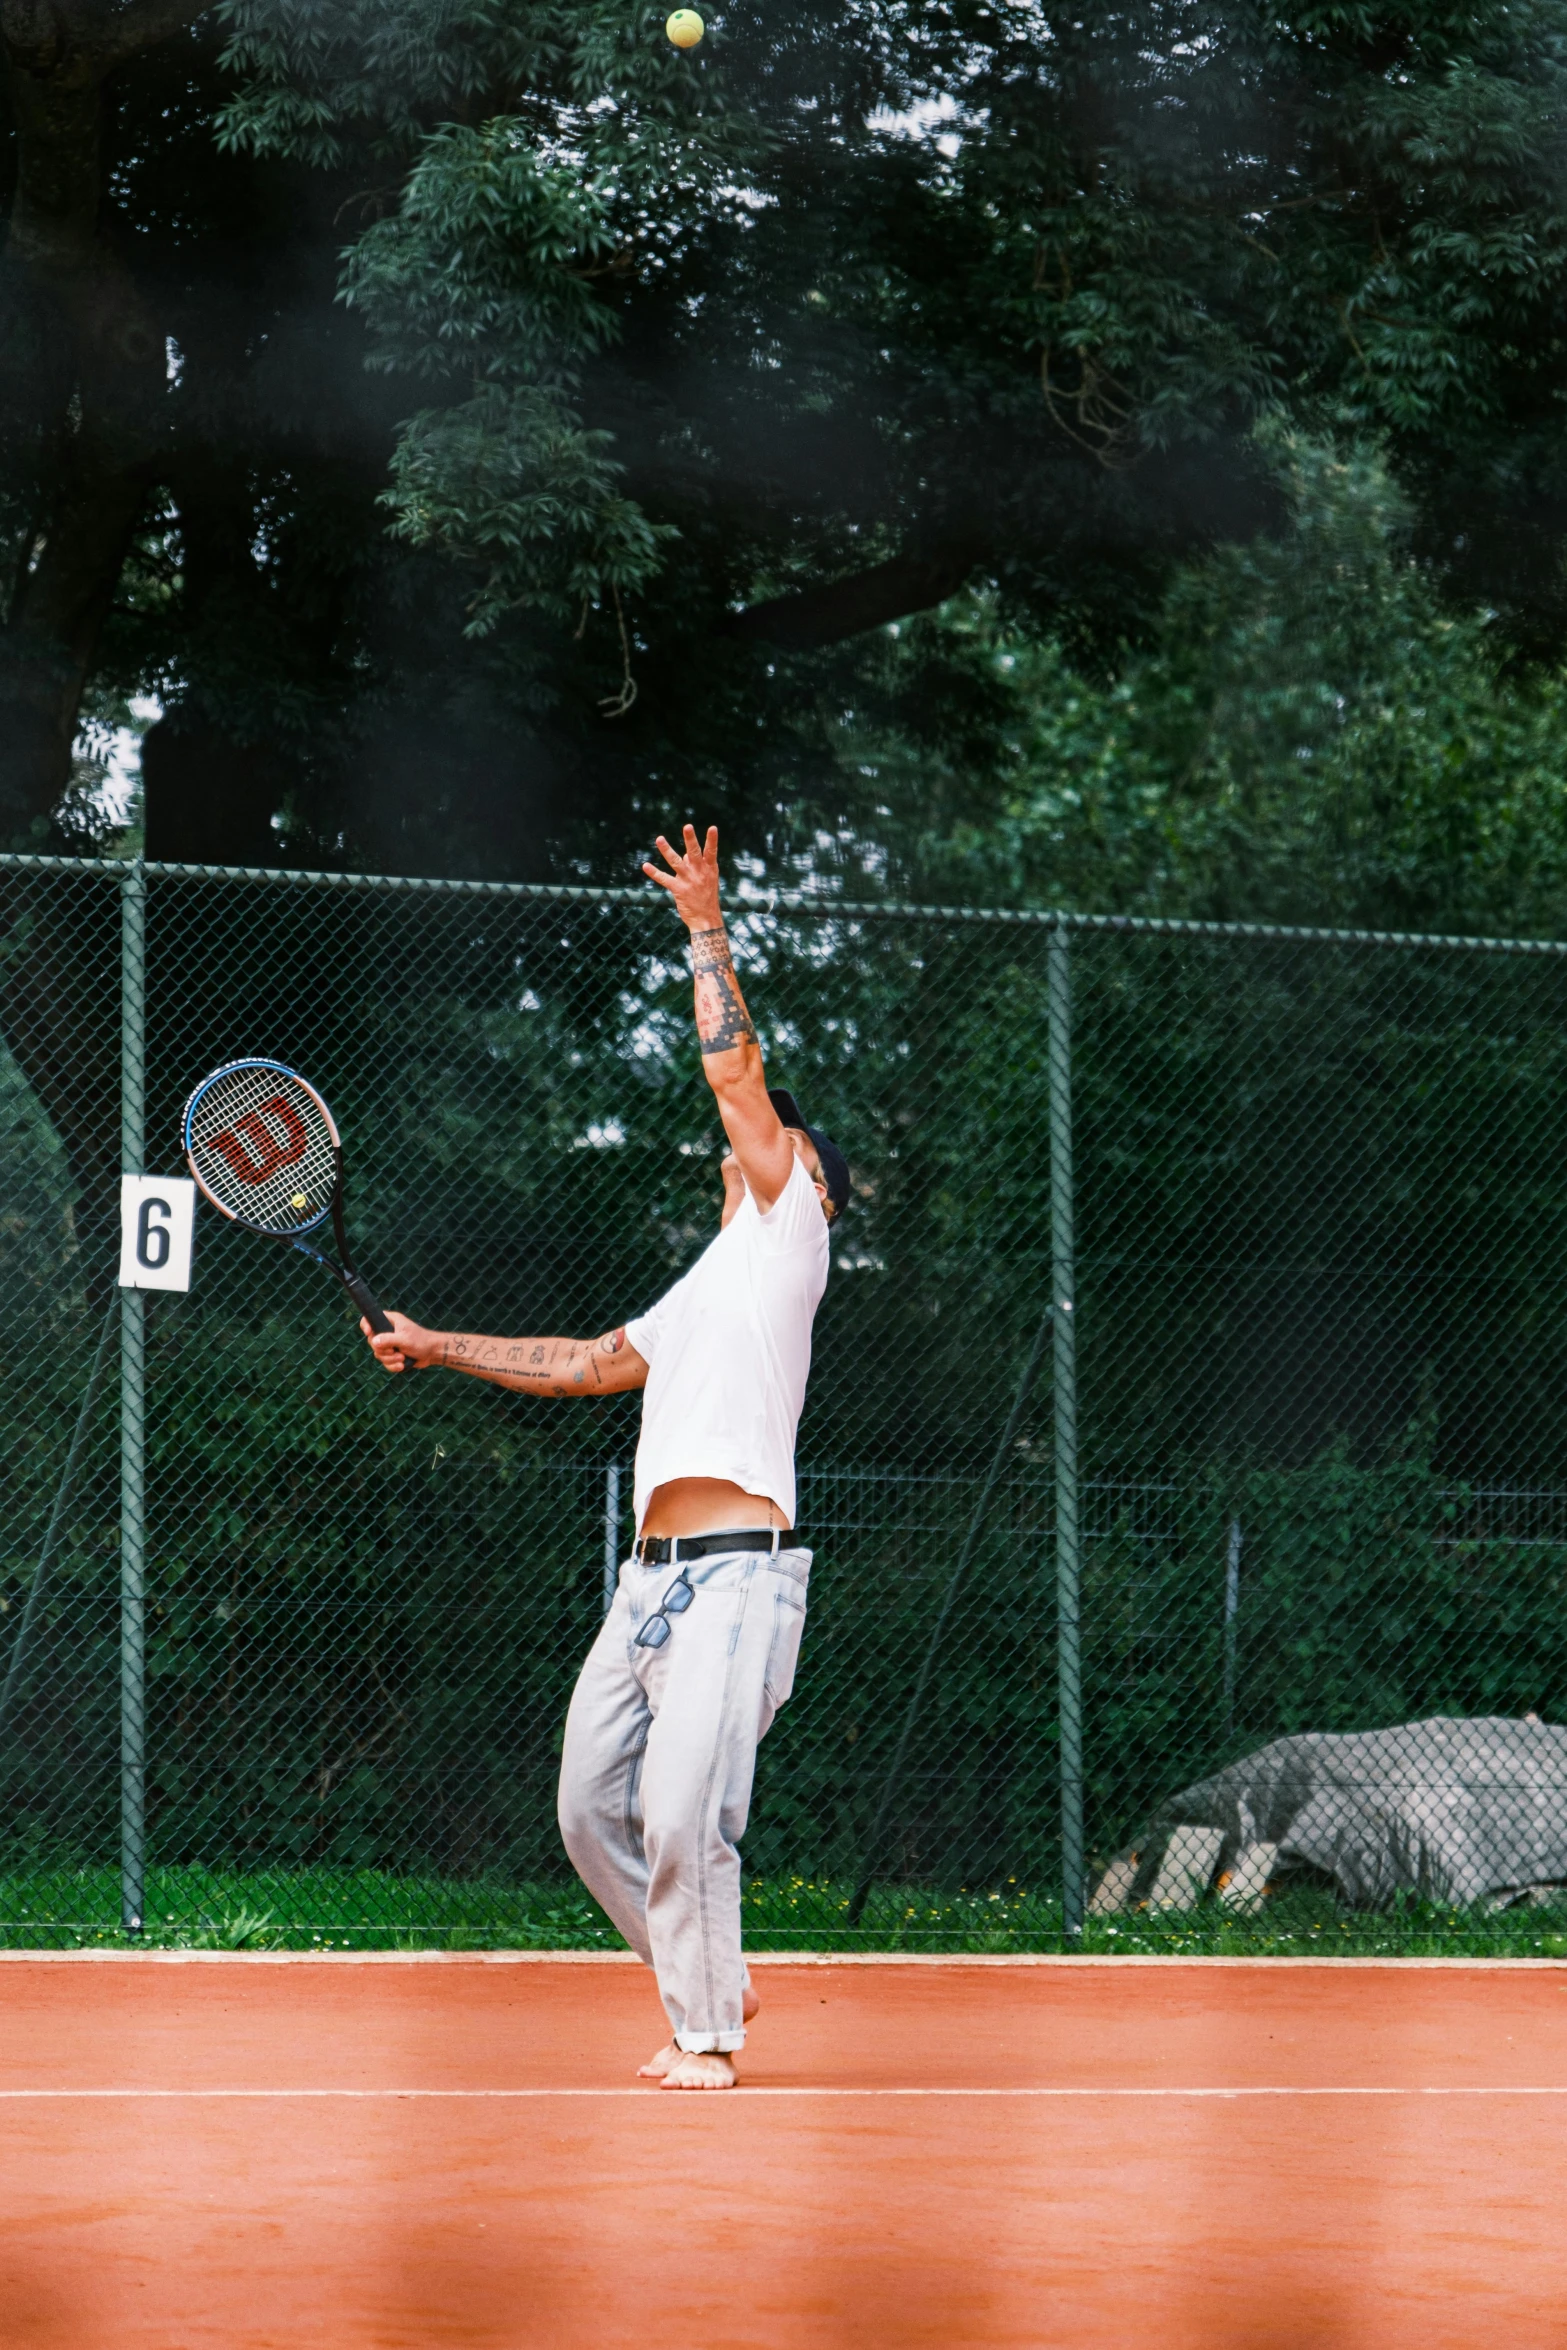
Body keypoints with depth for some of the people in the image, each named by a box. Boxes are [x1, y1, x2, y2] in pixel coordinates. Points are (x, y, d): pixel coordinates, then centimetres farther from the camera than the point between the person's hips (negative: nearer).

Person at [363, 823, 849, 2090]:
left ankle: (707, 2030, -3)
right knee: (593, 1807, 6)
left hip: (736, 1570, -9)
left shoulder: (787, 1227, 5)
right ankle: (708, 1984, 22)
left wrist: (709, 933, 3)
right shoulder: (703, 1288, 27)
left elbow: (737, 1071, -3)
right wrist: (440, 1346, 39)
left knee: (682, 1814, -15)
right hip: (653, 1577, 9)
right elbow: (588, 1365, 39)